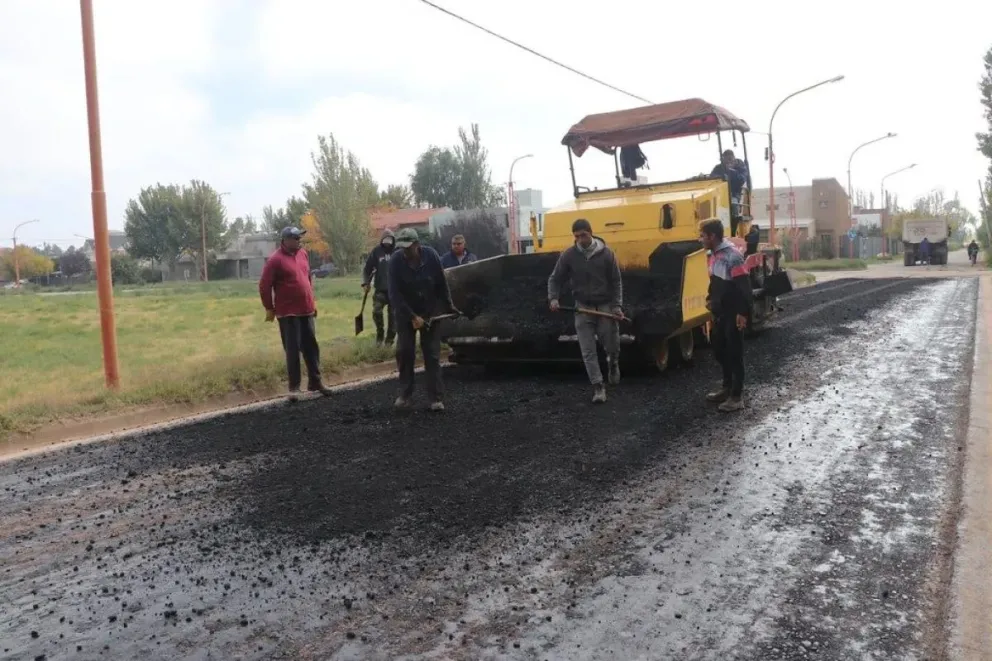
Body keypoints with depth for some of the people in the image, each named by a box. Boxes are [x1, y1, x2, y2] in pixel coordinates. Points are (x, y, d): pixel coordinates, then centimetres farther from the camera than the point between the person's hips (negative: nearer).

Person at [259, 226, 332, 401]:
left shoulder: (303, 254, 9)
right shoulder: (275, 260, -12)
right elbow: (264, 286, -11)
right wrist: (269, 308, -7)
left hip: (307, 311, 6)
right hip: (288, 313, -6)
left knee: (311, 347, 11)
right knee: (292, 350, 0)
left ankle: (315, 382, 21)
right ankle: (294, 387, 9)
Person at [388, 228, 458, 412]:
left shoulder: (431, 255, -17)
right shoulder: (396, 260, -19)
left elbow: (442, 285, -5)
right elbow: (394, 294, -21)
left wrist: (449, 307, 3)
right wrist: (412, 317, -26)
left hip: (431, 311, 0)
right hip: (405, 312, 0)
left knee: (432, 354, -2)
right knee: (404, 352, 0)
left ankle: (436, 398, 0)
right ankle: (405, 394, 14)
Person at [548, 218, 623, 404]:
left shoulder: (606, 254, -6)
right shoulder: (568, 256, -5)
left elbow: (616, 282, -1)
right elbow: (555, 279, 3)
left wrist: (617, 306, -9)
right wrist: (553, 298, -14)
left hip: (605, 306, 0)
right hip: (583, 307, 1)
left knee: (612, 345, 6)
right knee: (588, 351, -4)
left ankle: (613, 363, 41)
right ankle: (598, 387, 2)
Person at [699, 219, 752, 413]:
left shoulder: (732, 256, -20)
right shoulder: (714, 255, 9)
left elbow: (744, 287, -22)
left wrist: (743, 312, -23)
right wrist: (710, 298, 14)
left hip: (733, 314, -9)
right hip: (719, 313, 9)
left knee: (734, 354, -2)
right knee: (719, 350, 17)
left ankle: (737, 396, 5)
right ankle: (727, 387, 31)